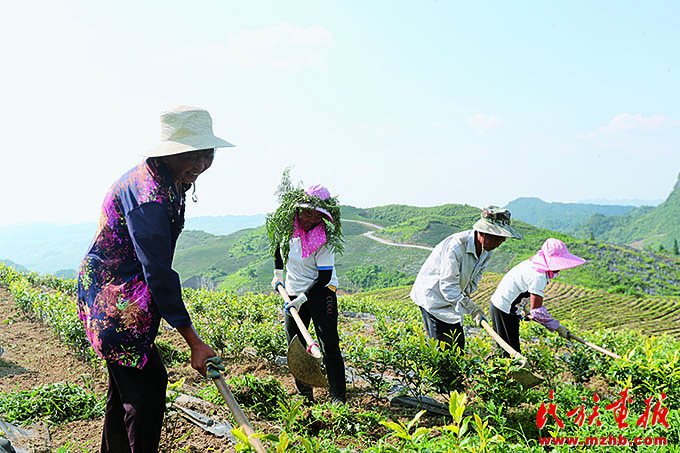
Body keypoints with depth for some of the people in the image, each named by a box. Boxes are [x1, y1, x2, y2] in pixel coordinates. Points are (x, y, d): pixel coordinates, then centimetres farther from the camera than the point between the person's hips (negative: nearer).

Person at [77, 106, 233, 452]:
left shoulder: (172, 182, 5)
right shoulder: (146, 194, -27)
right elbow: (158, 273, -29)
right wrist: (194, 342, -27)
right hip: (112, 298, -10)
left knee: (125, 385, 19)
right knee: (147, 386, -8)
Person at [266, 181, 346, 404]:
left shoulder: (325, 238, -19)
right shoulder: (285, 226, -5)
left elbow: (324, 276, -20)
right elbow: (278, 246, 19)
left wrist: (301, 299, -24)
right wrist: (278, 274, 17)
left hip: (321, 292, -5)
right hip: (293, 292, 5)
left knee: (329, 346, -6)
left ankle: (338, 398, 4)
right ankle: (305, 395, 21)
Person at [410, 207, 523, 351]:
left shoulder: (487, 250, -6)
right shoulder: (456, 245, -31)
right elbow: (447, 286, -31)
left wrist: (466, 295, -2)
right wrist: (473, 309, -32)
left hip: (454, 299, 8)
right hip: (433, 297, -8)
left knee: (459, 346, 10)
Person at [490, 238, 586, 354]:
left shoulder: (533, 264, 4)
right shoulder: (538, 277, -25)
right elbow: (537, 311, -25)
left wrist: (525, 308, 30)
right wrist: (557, 327, -16)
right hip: (504, 311, -10)